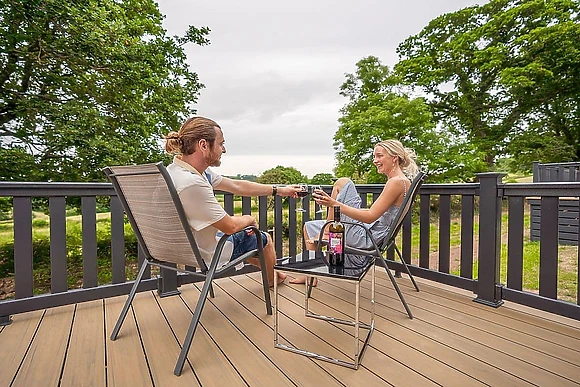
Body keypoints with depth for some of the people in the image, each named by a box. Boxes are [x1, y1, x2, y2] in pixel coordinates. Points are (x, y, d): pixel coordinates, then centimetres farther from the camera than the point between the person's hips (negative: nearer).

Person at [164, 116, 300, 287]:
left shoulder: (178, 169, -5)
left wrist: (279, 190, 6)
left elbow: (237, 186, 0)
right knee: (265, 239, 13)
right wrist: (249, 219, -4)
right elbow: (230, 226, -27)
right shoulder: (191, 183, -36)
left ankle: (273, 274, 51)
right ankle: (271, 279, 46)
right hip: (208, 255, -8)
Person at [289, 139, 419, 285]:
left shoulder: (397, 182, -17)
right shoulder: (403, 181, 13)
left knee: (342, 183, -11)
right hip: (370, 236, 10)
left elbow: (370, 217, -23)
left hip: (366, 238, -10)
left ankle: (328, 233, -1)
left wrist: (335, 204, -27)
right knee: (309, 226, 16)